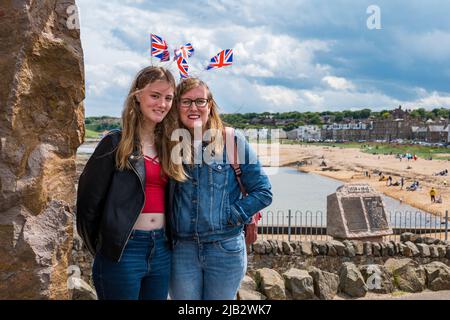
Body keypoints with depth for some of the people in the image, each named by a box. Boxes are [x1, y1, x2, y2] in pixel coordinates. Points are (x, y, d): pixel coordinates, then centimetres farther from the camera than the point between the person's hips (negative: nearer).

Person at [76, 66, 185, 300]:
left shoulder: (168, 145, 9)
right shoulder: (116, 143, -8)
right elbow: (88, 200, -7)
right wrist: (101, 249, 0)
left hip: (162, 250, 5)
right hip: (123, 252, -5)